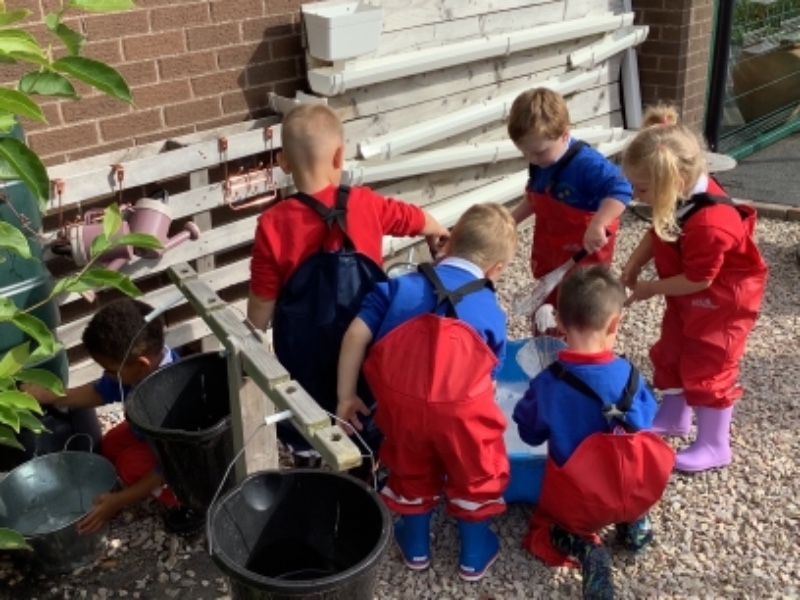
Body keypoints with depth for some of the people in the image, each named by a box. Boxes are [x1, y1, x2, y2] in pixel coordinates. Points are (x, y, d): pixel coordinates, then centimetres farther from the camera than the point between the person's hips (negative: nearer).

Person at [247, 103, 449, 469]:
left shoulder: (274, 225, -20)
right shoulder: (366, 205, -11)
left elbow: (262, 305, -13)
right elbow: (418, 219, 9)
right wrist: (439, 233, 32)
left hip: (305, 356, -2)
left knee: (309, 442, 19)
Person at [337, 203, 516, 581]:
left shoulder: (399, 286, 20)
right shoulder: (490, 310, 20)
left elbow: (357, 335, 10)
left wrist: (346, 397, 15)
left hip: (401, 399, 2)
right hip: (460, 405, -1)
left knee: (411, 467, 29)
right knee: (476, 472, 26)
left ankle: (416, 546, 49)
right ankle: (474, 554, 43)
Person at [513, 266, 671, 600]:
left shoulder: (547, 383, -18)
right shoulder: (627, 375, -14)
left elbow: (530, 434, -2)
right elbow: (644, 420, 5)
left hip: (577, 501, -3)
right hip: (634, 490, 3)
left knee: (542, 530, 25)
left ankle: (581, 548, -6)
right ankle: (634, 521, 18)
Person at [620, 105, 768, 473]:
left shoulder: (708, 224, -39)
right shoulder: (679, 197, -12)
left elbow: (699, 280, -30)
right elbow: (656, 236, 3)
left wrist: (651, 288, -18)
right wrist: (629, 272, -6)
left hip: (721, 302, -10)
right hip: (688, 299, 10)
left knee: (708, 368, 0)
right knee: (670, 354, 21)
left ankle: (714, 446, 17)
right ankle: (674, 417, 42)